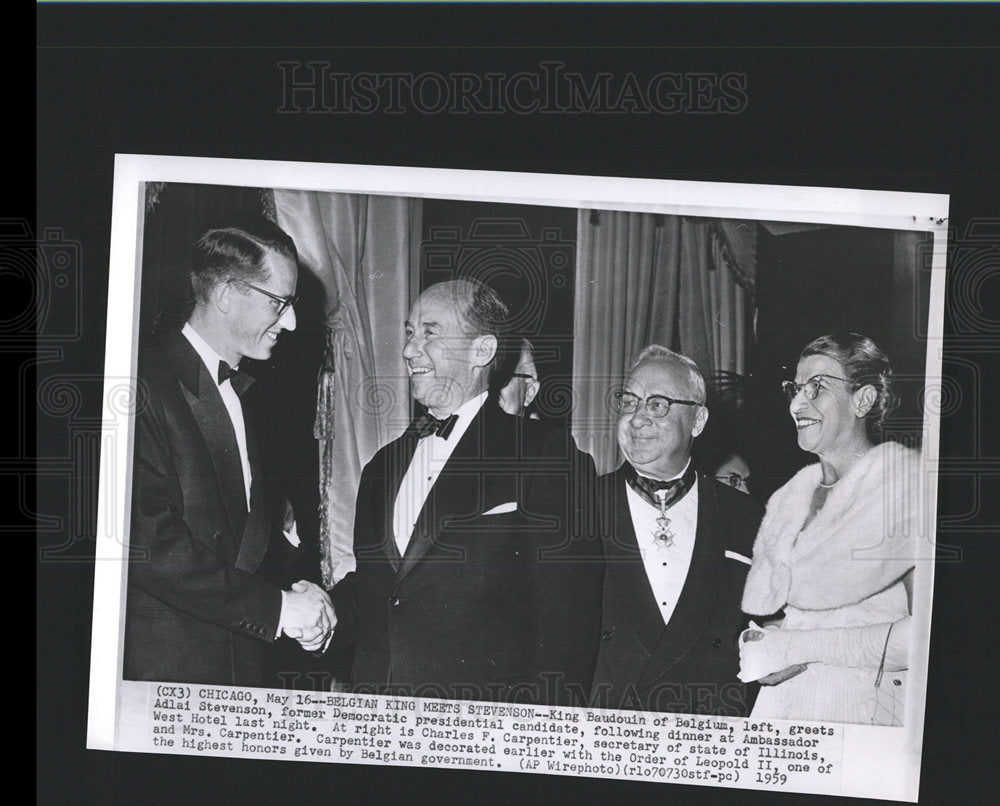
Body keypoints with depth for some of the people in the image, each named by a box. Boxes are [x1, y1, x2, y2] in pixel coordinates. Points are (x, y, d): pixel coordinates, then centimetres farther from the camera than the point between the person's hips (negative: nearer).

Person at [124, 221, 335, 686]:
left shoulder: (243, 394, 15)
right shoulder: (148, 389, -13)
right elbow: (149, 545, -21)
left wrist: (299, 594, 0)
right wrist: (276, 606, -17)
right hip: (166, 663, -7)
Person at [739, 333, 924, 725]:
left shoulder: (908, 480, -7)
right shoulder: (789, 498, 13)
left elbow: (926, 631, -16)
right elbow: (757, 609, 16)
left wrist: (797, 646, -13)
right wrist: (758, 644, -7)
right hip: (780, 706, 5)